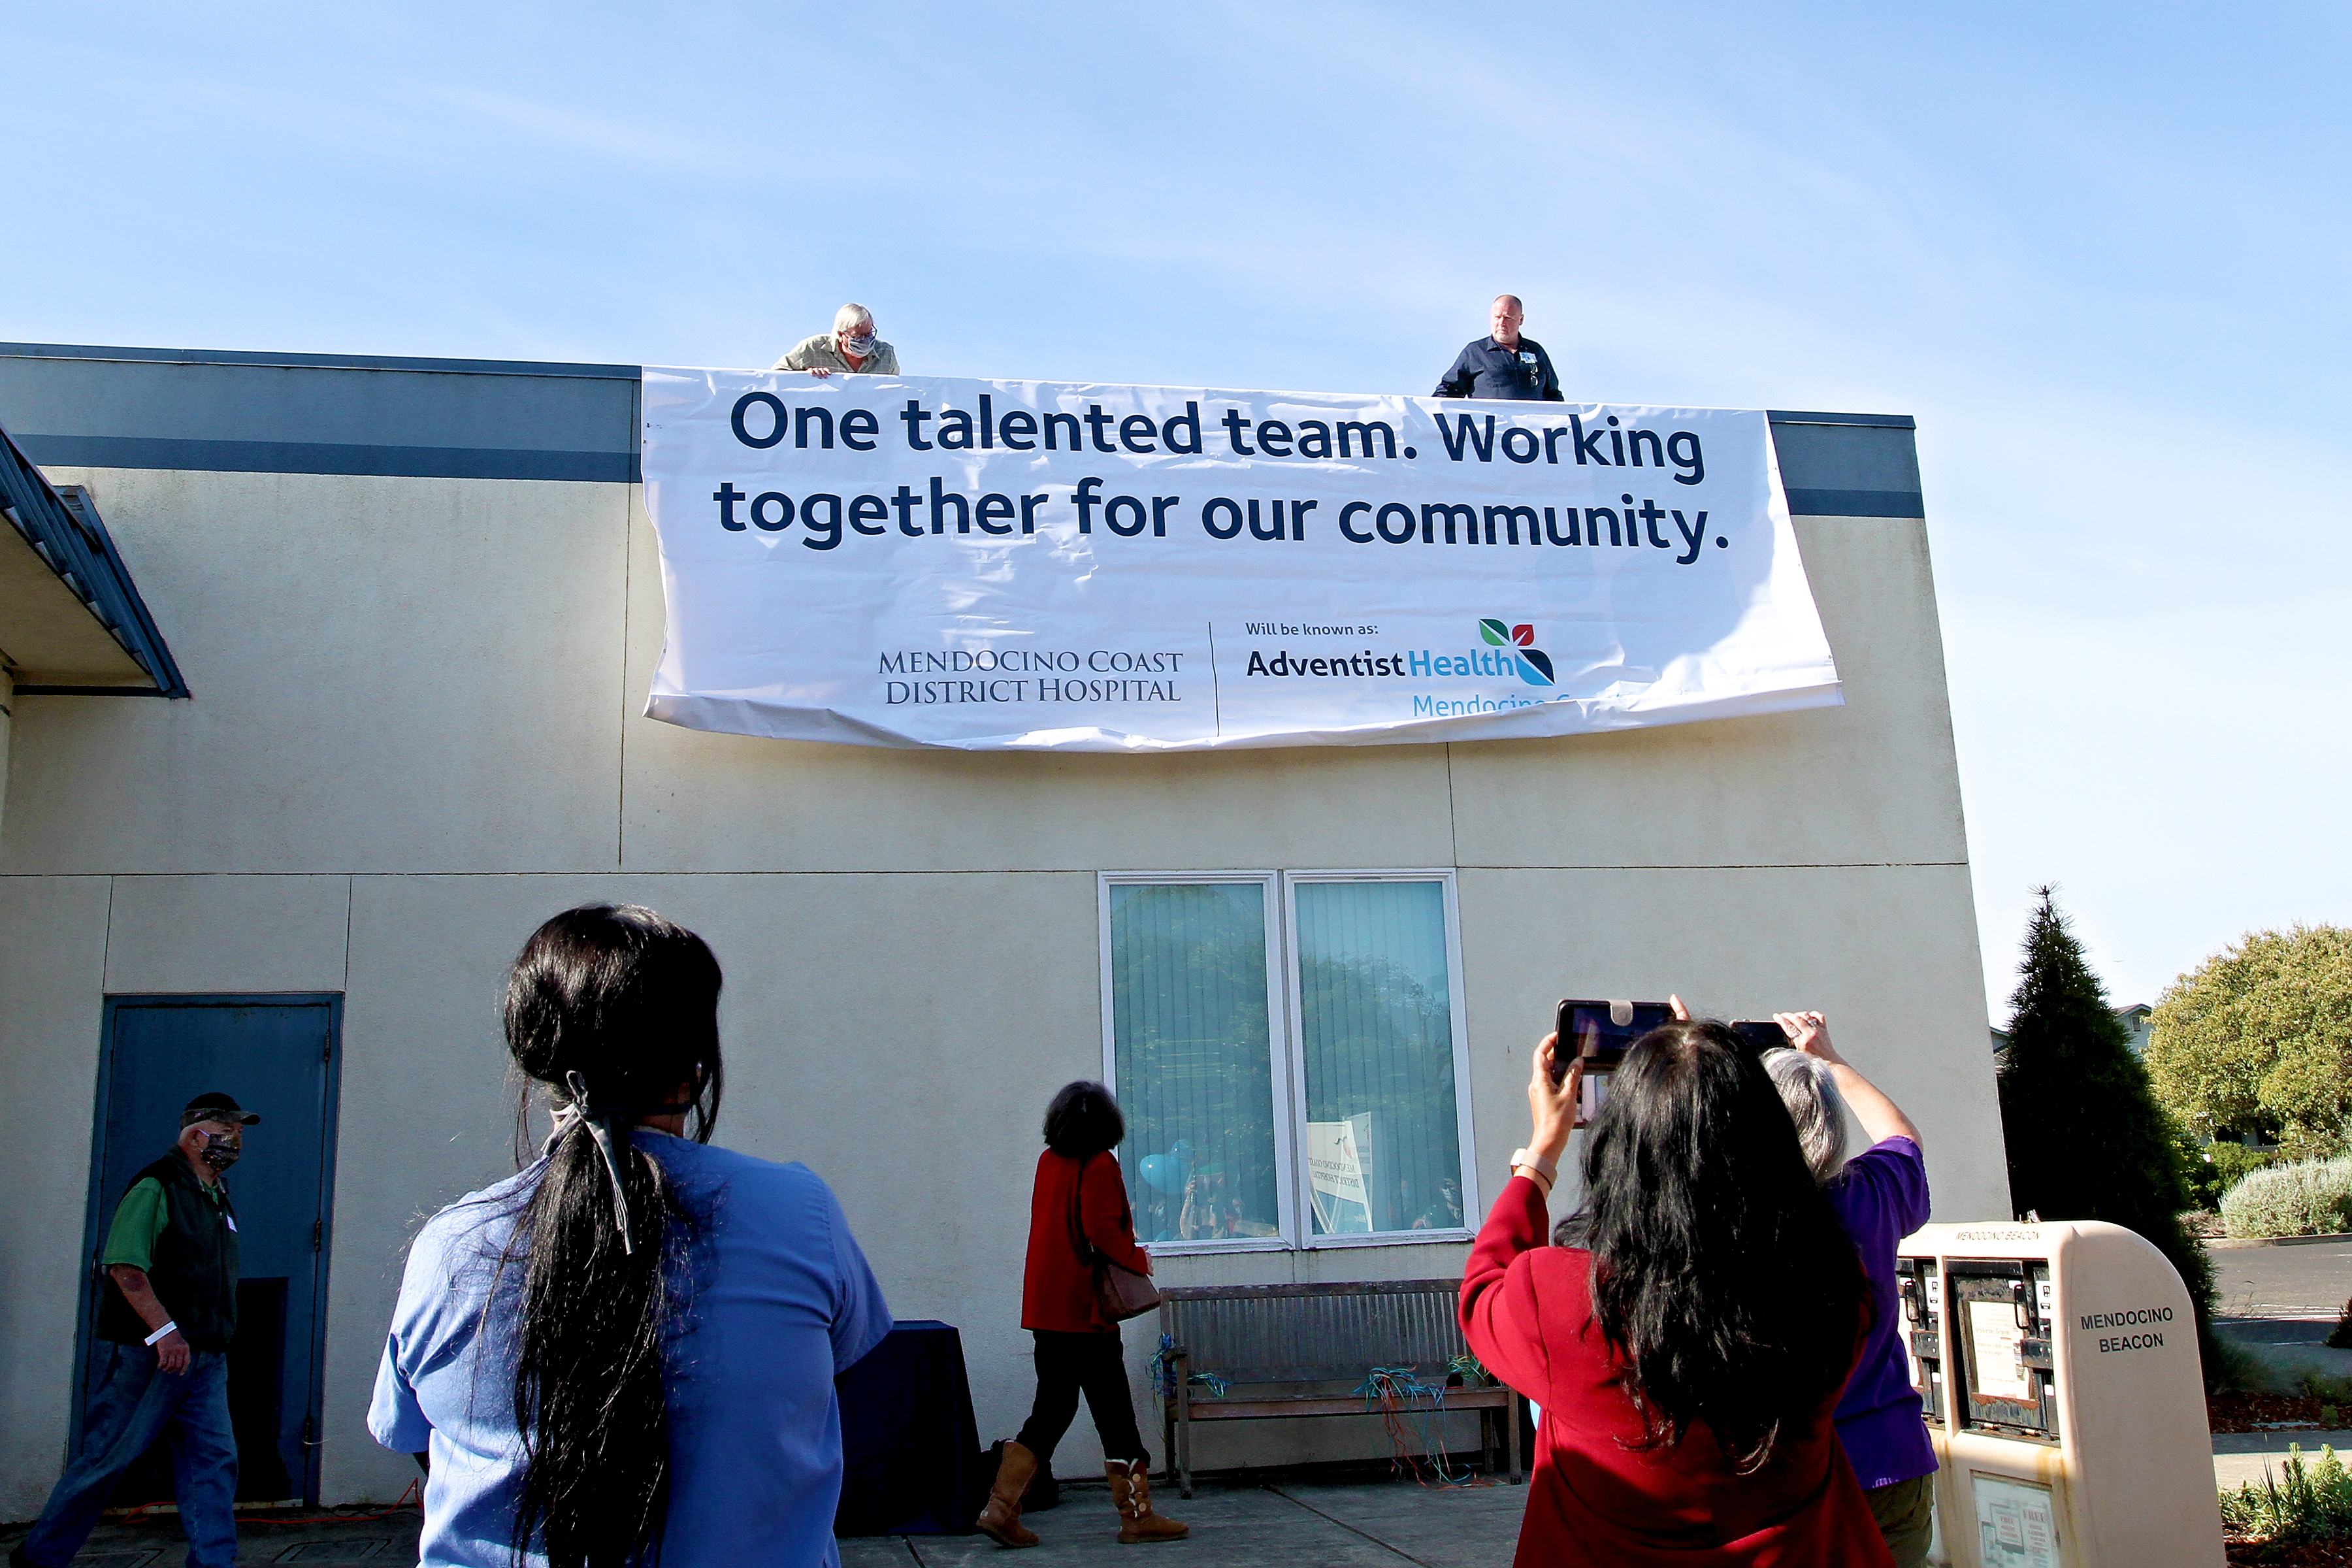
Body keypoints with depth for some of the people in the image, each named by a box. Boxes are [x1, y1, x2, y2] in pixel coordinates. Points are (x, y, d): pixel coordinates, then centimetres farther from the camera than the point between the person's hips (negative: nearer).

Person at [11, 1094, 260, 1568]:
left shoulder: (219, 1197, 16)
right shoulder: (156, 1187, -11)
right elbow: (124, 1266, -21)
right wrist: (164, 1330, -27)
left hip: (205, 1358, 8)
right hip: (144, 1352, -7)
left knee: (214, 1459, 0)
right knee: (105, 1458, 2)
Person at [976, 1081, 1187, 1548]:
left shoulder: (1049, 1161, 10)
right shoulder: (1100, 1164, -12)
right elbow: (1103, 1230, -20)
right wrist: (1137, 1259, -5)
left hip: (1046, 1306, 7)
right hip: (1083, 1309, -7)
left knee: (1051, 1410, 13)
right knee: (1114, 1413, 1)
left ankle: (1000, 1509, 9)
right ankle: (1137, 1516, 7)